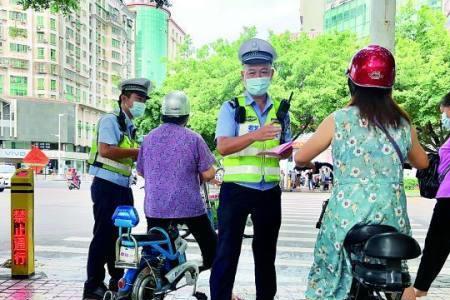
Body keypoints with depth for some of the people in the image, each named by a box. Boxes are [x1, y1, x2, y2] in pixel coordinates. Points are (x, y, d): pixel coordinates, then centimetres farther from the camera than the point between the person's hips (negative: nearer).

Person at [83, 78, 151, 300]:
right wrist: (138, 152, -16)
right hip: (106, 186, -9)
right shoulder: (110, 120, -8)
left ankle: (118, 280, 25)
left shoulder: (130, 128, 19)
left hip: (123, 188, 9)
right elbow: (106, 150, -22)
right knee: (104, 235, -6)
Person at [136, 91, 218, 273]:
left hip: (154, 207, 4)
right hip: (188, 206, -3)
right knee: (210, 244, 13)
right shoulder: (193, 139, -8)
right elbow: (209, 174, -8)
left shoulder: (149, 138, 4)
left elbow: (141, 171, 15)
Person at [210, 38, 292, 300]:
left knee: (266, 252, 15)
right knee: (227, 251, -1)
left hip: (270, 192, 4)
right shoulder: (232, 108, -2)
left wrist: (283, 150, -10)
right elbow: (223, 146, -16)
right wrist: (256, 135, -32)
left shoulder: (280, 110, 10)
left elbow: (288, 150, 15)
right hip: (236, 189, -4)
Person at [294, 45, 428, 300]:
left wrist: (313, 165, 25)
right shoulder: (403, 123, 3)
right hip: (392, 217, 3)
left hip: (348, 215, -2)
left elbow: (300, 158, 3)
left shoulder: (339, 120, -6)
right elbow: (422, 163, 21)